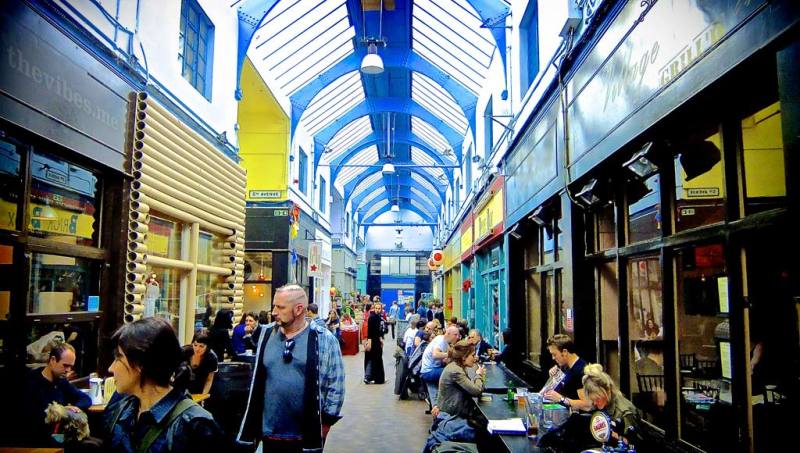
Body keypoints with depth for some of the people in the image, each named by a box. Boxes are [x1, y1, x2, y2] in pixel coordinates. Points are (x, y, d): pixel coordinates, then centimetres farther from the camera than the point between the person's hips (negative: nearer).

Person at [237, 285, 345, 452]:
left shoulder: (324, 339, -10)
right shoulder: (267, 334, 2)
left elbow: (336, 384, -5)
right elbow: (257, 380, 11)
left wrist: (326, 421, -5)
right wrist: (252, 421, 12)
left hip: (308, 434, -3)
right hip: (270, 432, 3)